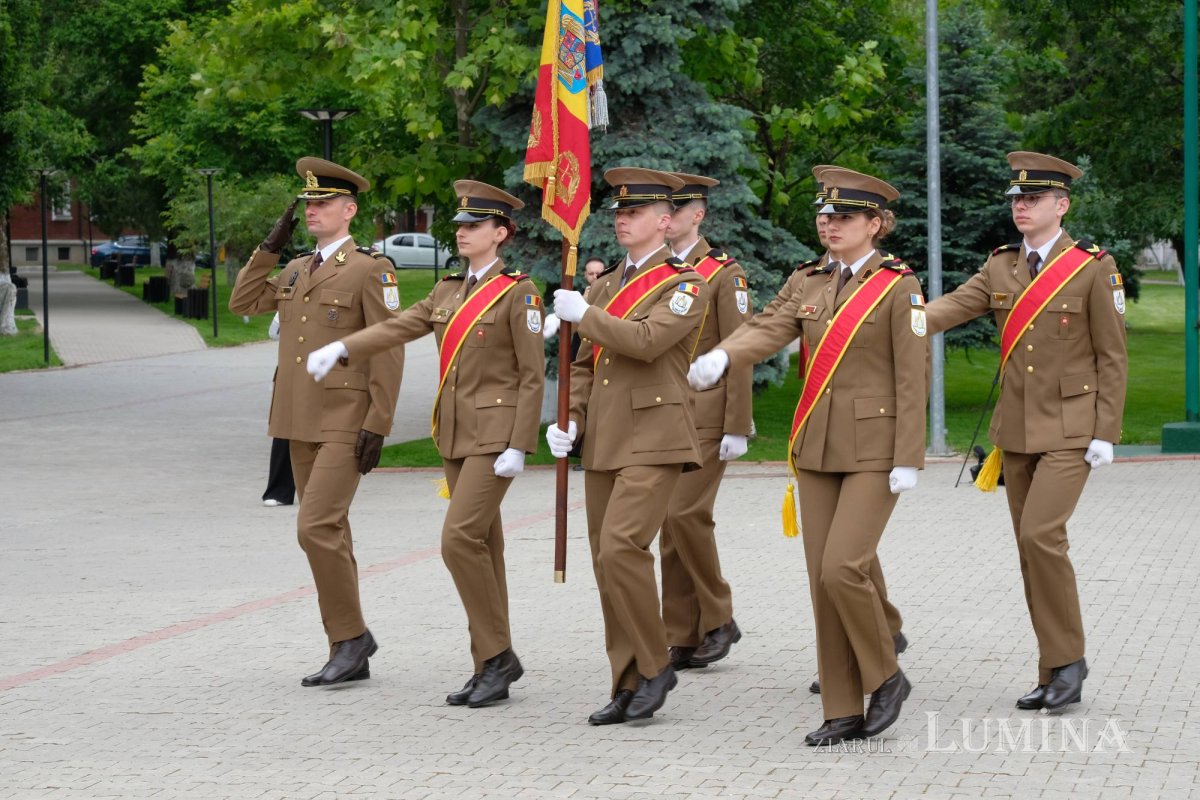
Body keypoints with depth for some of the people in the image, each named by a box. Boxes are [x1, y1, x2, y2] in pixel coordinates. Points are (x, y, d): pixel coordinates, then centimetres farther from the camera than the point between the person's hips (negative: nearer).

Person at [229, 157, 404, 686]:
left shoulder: (369, 270, -8)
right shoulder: (296, 271, 14)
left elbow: (388, 352, -11)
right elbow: (242, 303, 19)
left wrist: (378, 425, -16)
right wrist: (270, 245, 11)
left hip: (345, 424, -8)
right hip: (302, 423, 8)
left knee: (317, 527, -17)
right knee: (328, 533, 9)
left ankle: (350, 635, -5)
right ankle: (350, 654, 14)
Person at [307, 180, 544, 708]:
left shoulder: (517, 293, -7)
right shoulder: (449, 292, 14)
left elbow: (532, 377, -11)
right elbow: (398, 328, 3)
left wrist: (518, 446, -17)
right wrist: (341, 349, -14)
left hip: (494, 434, -8)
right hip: (456, 433, 8)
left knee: (460, 538, -17)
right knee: (481, 546, 9)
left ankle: (497, 655, -7)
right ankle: (491, 666, 12)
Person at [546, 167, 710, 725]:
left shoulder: (684, 285, -4)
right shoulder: (604, 285, 18)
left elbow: (647, 340, -22)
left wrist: (584, 315, -11)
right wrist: (571, 422, 5)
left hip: (654, 440, -7)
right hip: (603, 444, 7)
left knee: (621, 549, -20)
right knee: (606, 562, 5)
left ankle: (654, 665, -5)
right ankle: (629, 687, 12)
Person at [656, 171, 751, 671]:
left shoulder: (723, 274, -5)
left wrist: (737, 428, -13)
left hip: (705, 416, -6)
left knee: (686, 513, -14)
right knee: (670, 522, 4)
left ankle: (718, 619, 2)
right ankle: (683, 639, 8)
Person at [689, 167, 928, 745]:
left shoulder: (899, 287, -6)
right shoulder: (812, 285, 10)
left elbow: (913, 379, -10)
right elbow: (769, 331, -7)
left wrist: (907, 460, -16)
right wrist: (721, 356, -28)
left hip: (874, 450, -6)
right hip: (817, 449, 6)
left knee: (843, 568, -17)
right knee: (822, 579, 4)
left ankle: (885, 677, 5)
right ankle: (844, 712, 10)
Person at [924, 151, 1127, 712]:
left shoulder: (1092, 268, -6)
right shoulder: (1001, 268, 8)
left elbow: (1112, 357, -5)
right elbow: (950, 308, -6)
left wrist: (1105, 433, -10)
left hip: (1069, 428, -6)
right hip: (1017, 428, 6)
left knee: (1041, 535, -18)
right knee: (1031, 547, 6)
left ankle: (1067, 658, -3)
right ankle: (1056, 674, 13)